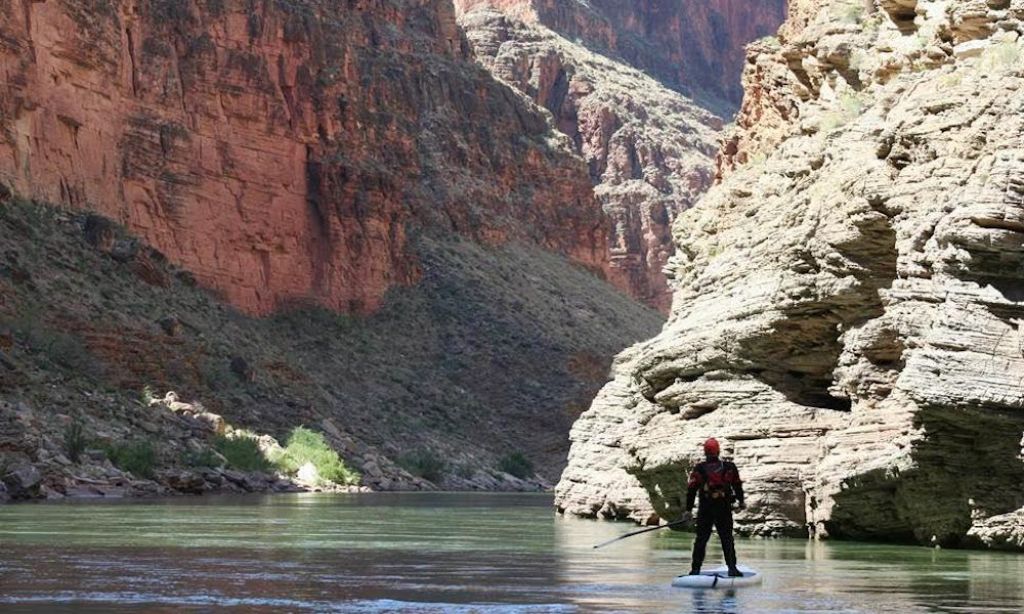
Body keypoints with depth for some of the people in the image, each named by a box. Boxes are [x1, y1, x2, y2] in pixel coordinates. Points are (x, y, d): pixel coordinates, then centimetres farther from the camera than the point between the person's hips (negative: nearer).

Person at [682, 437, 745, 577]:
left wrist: (688, 509, 1)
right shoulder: (729, 467, 1)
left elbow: (691, 489, -3)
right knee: (727, 539, 6)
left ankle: (695, 569, 8)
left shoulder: (699, 469, -2)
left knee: (701, 539, 9)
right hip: (724, 509, 0)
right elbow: (737, 485, 9)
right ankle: (732, 568, -1)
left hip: (705, 510, 0)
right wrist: (740, 501, 25)